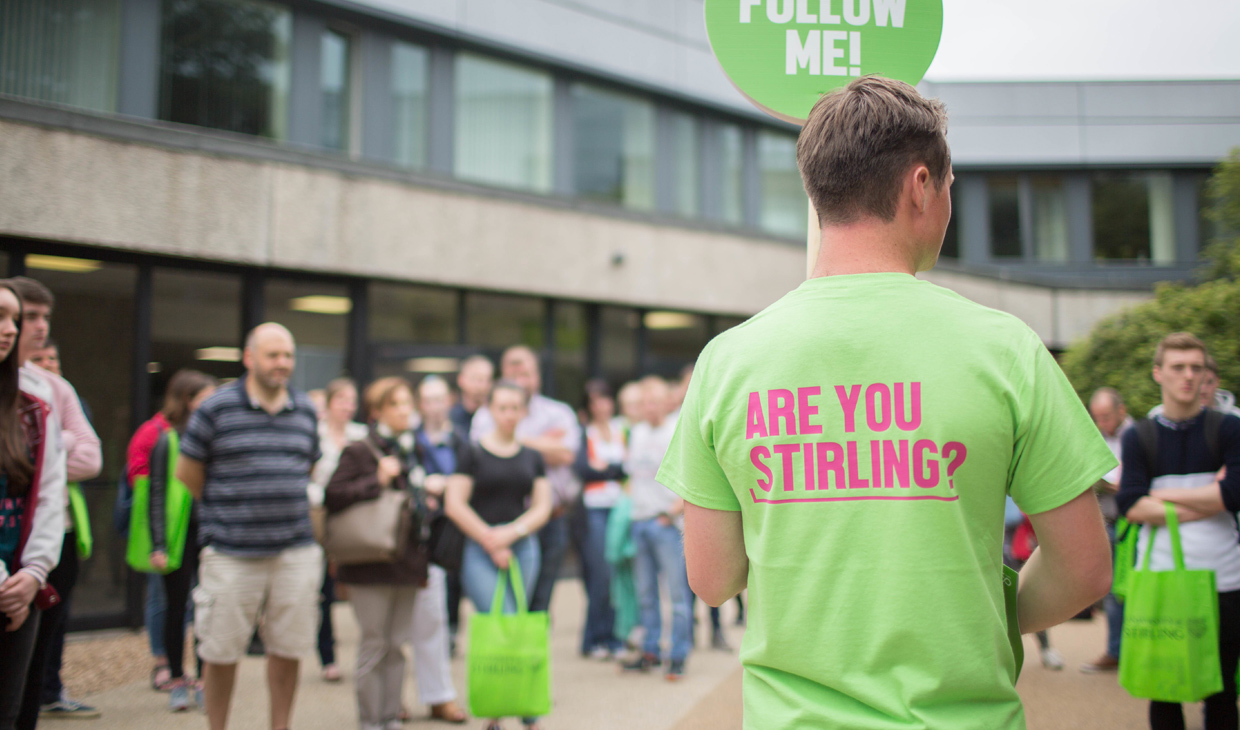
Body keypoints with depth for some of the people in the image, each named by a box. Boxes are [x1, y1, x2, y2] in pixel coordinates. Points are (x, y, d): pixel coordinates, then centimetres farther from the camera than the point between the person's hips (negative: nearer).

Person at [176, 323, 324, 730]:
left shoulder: (305, 410, 9)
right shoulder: (217, 409, -3)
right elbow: (186, 472, 3)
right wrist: (223, 510, 9)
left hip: (295, 551, 3)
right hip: (232, 554, -3)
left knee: (288, 649, 8)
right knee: (221, 652, 4)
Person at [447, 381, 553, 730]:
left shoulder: (532, 457, 12)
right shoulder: (474, 453, 0)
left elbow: (542, 507, 9)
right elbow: (454, 504, -5)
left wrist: (512, 532, -9)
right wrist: (491, 543, -6)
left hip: (523, 547, 4)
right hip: (479, 548, -3)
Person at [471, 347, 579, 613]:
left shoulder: (559, 413, 10)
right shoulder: (487, 414, 9)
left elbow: (565, 454, -8)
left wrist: (518, 441, -5)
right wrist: (546, 442, -4)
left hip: (551, 518, 1)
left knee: (540, 603, 5)